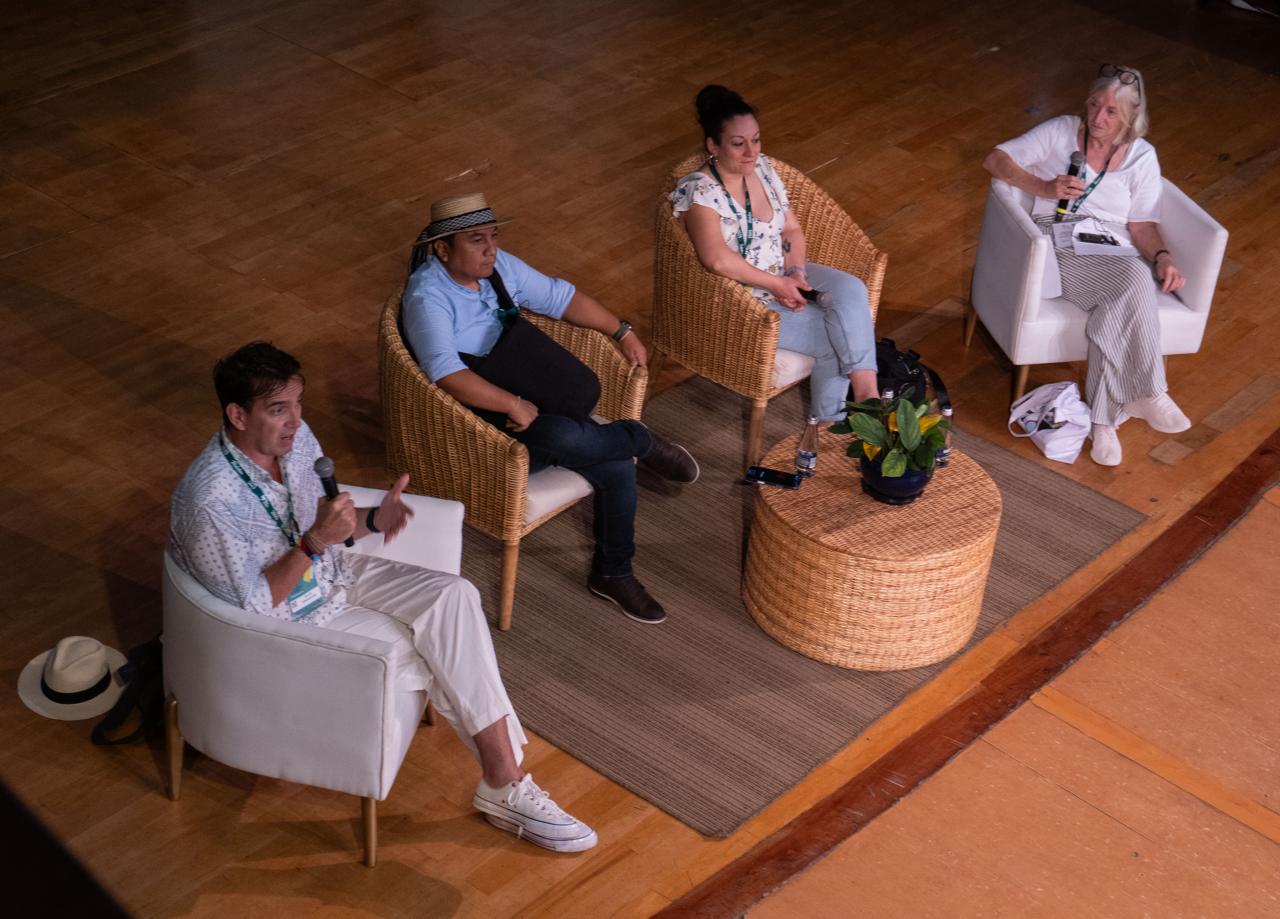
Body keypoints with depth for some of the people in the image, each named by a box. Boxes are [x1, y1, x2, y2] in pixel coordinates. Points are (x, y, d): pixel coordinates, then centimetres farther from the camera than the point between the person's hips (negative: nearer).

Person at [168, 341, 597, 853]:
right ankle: (505, 783, 3)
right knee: (439, 655, -16)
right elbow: (251, 606, -23)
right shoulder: (209, 501, -30)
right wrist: (314, 542, -35)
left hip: (332, 575, 7)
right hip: (289, 618, -7)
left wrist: (371, 519, -12)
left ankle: (505, 779, -15)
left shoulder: (293, 438, -8)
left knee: (453, 597, -17)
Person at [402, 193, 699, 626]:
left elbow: (560, 296, 16)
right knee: (566, 436, -35)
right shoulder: (427, 297, -18)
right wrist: (514, 405, -32)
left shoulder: (499, 266, 4)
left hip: (532, 407, 8)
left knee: (617, 465, -12)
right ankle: (642, 441, -2)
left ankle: (612, 573, 8)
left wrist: (621, 331, 12)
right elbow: (446, 374, -31)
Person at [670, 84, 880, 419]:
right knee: (832, 336, -18)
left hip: (783, 274, 7)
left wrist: (797, 273, -12)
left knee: (850, 289, -19)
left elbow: (792, 229, 7)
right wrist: (777, 284, -26)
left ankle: (867, 392, -22)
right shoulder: (699, 192, -20)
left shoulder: (762, 168, 3)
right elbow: (716, 258, -33)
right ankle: (829, 421, 1)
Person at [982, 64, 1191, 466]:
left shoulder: (1142, 156, 13)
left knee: (1120, 304, -35)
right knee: (1134, 280, -34)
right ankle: (1146, 394, -30)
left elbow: (1142, 224, 9)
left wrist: (1163, 257, -12)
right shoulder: (1061, 132, 6)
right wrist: (1045, 187, -12)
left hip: (1112, 252, 3)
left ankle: (1104, 417, -31)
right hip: (1059, 245, -2)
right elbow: (995, 159, 2)